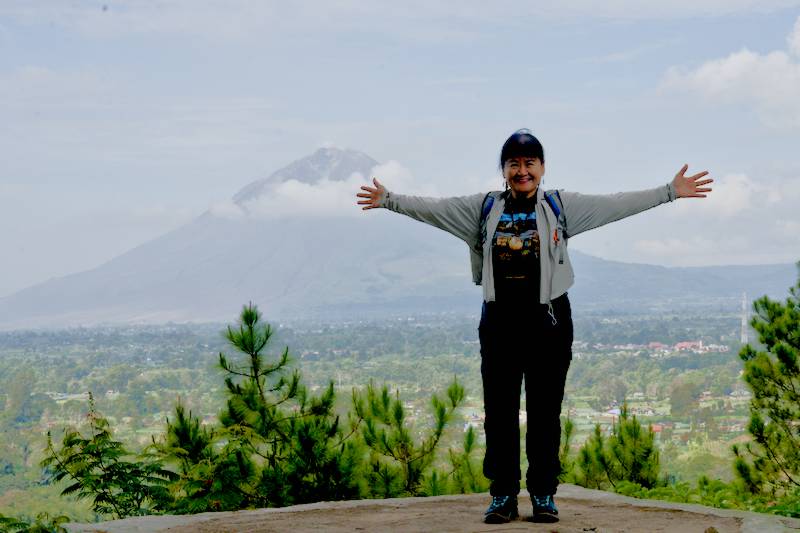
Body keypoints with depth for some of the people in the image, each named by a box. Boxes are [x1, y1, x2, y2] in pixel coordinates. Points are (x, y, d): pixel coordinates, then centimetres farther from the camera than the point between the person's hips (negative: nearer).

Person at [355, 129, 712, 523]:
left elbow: (616, 205, 1)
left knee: (545, 412, 3)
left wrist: (670, 192, -4)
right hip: (499, 320, 1)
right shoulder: (484, 208, 9)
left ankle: (543, 494, 12)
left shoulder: (560, 206, 4)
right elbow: (433, 208, 12)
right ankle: (503, 495, 11)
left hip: (548, 320, -1)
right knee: (499, 411, 3)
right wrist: (390, 200, 9)